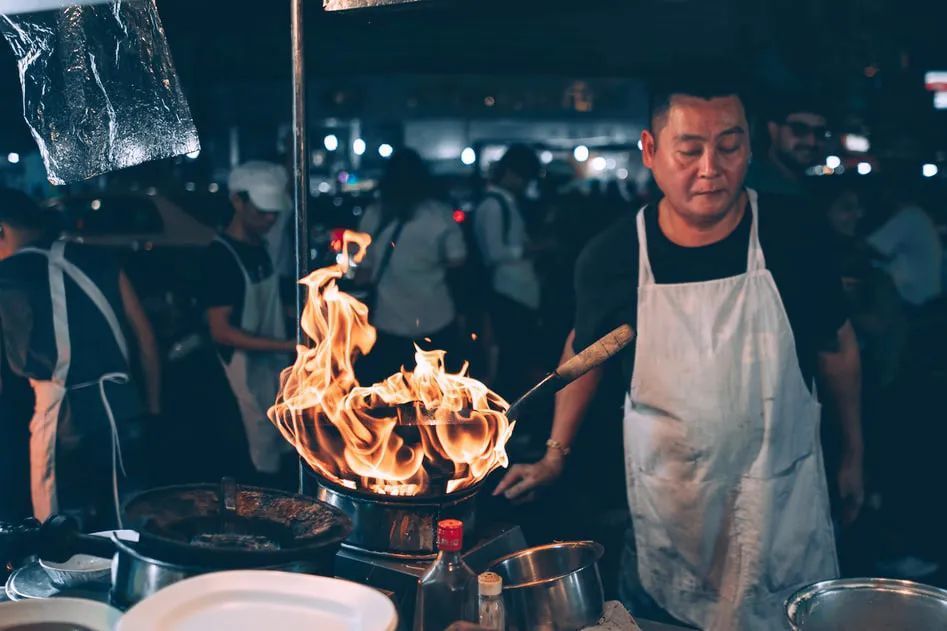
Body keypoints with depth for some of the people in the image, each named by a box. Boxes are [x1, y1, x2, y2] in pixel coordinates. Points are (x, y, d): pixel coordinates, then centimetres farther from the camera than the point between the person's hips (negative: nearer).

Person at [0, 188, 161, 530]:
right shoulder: (96, 260, 12)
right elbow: (146, 339, 13)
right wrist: (153, 408, 21)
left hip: (66, 411, -5)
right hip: (123, 404, 5)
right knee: (121, 525, 18)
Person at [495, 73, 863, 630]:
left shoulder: (791, 237, -11)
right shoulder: (613, 257, -11)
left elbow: (837, 346, 3)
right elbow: (584, 351, 7)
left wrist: (855, 455, 10)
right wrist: (555, 455, 4)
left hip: (784, 503, 0)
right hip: (665, 513, 0)